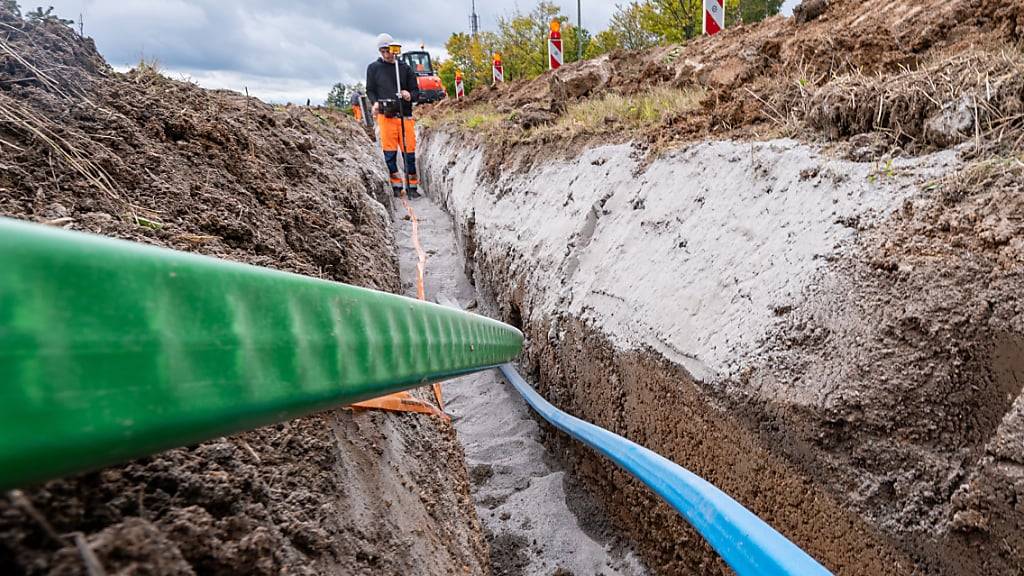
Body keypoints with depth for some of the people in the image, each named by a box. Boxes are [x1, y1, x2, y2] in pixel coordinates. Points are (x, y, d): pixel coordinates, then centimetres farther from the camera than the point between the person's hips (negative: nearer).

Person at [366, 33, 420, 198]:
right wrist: (375, 103, -8)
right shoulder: (373, 68, 10)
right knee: (389, 152, -2)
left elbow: (416, 91, 13)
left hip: (405, 116, 1)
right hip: (385, 116, -1)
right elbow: (370, 90, 13)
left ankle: (412, 187, 8)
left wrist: (410, 95, -10)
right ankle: (396, 186, 7)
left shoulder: (405, 68, 12)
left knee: (409, 151, -1)